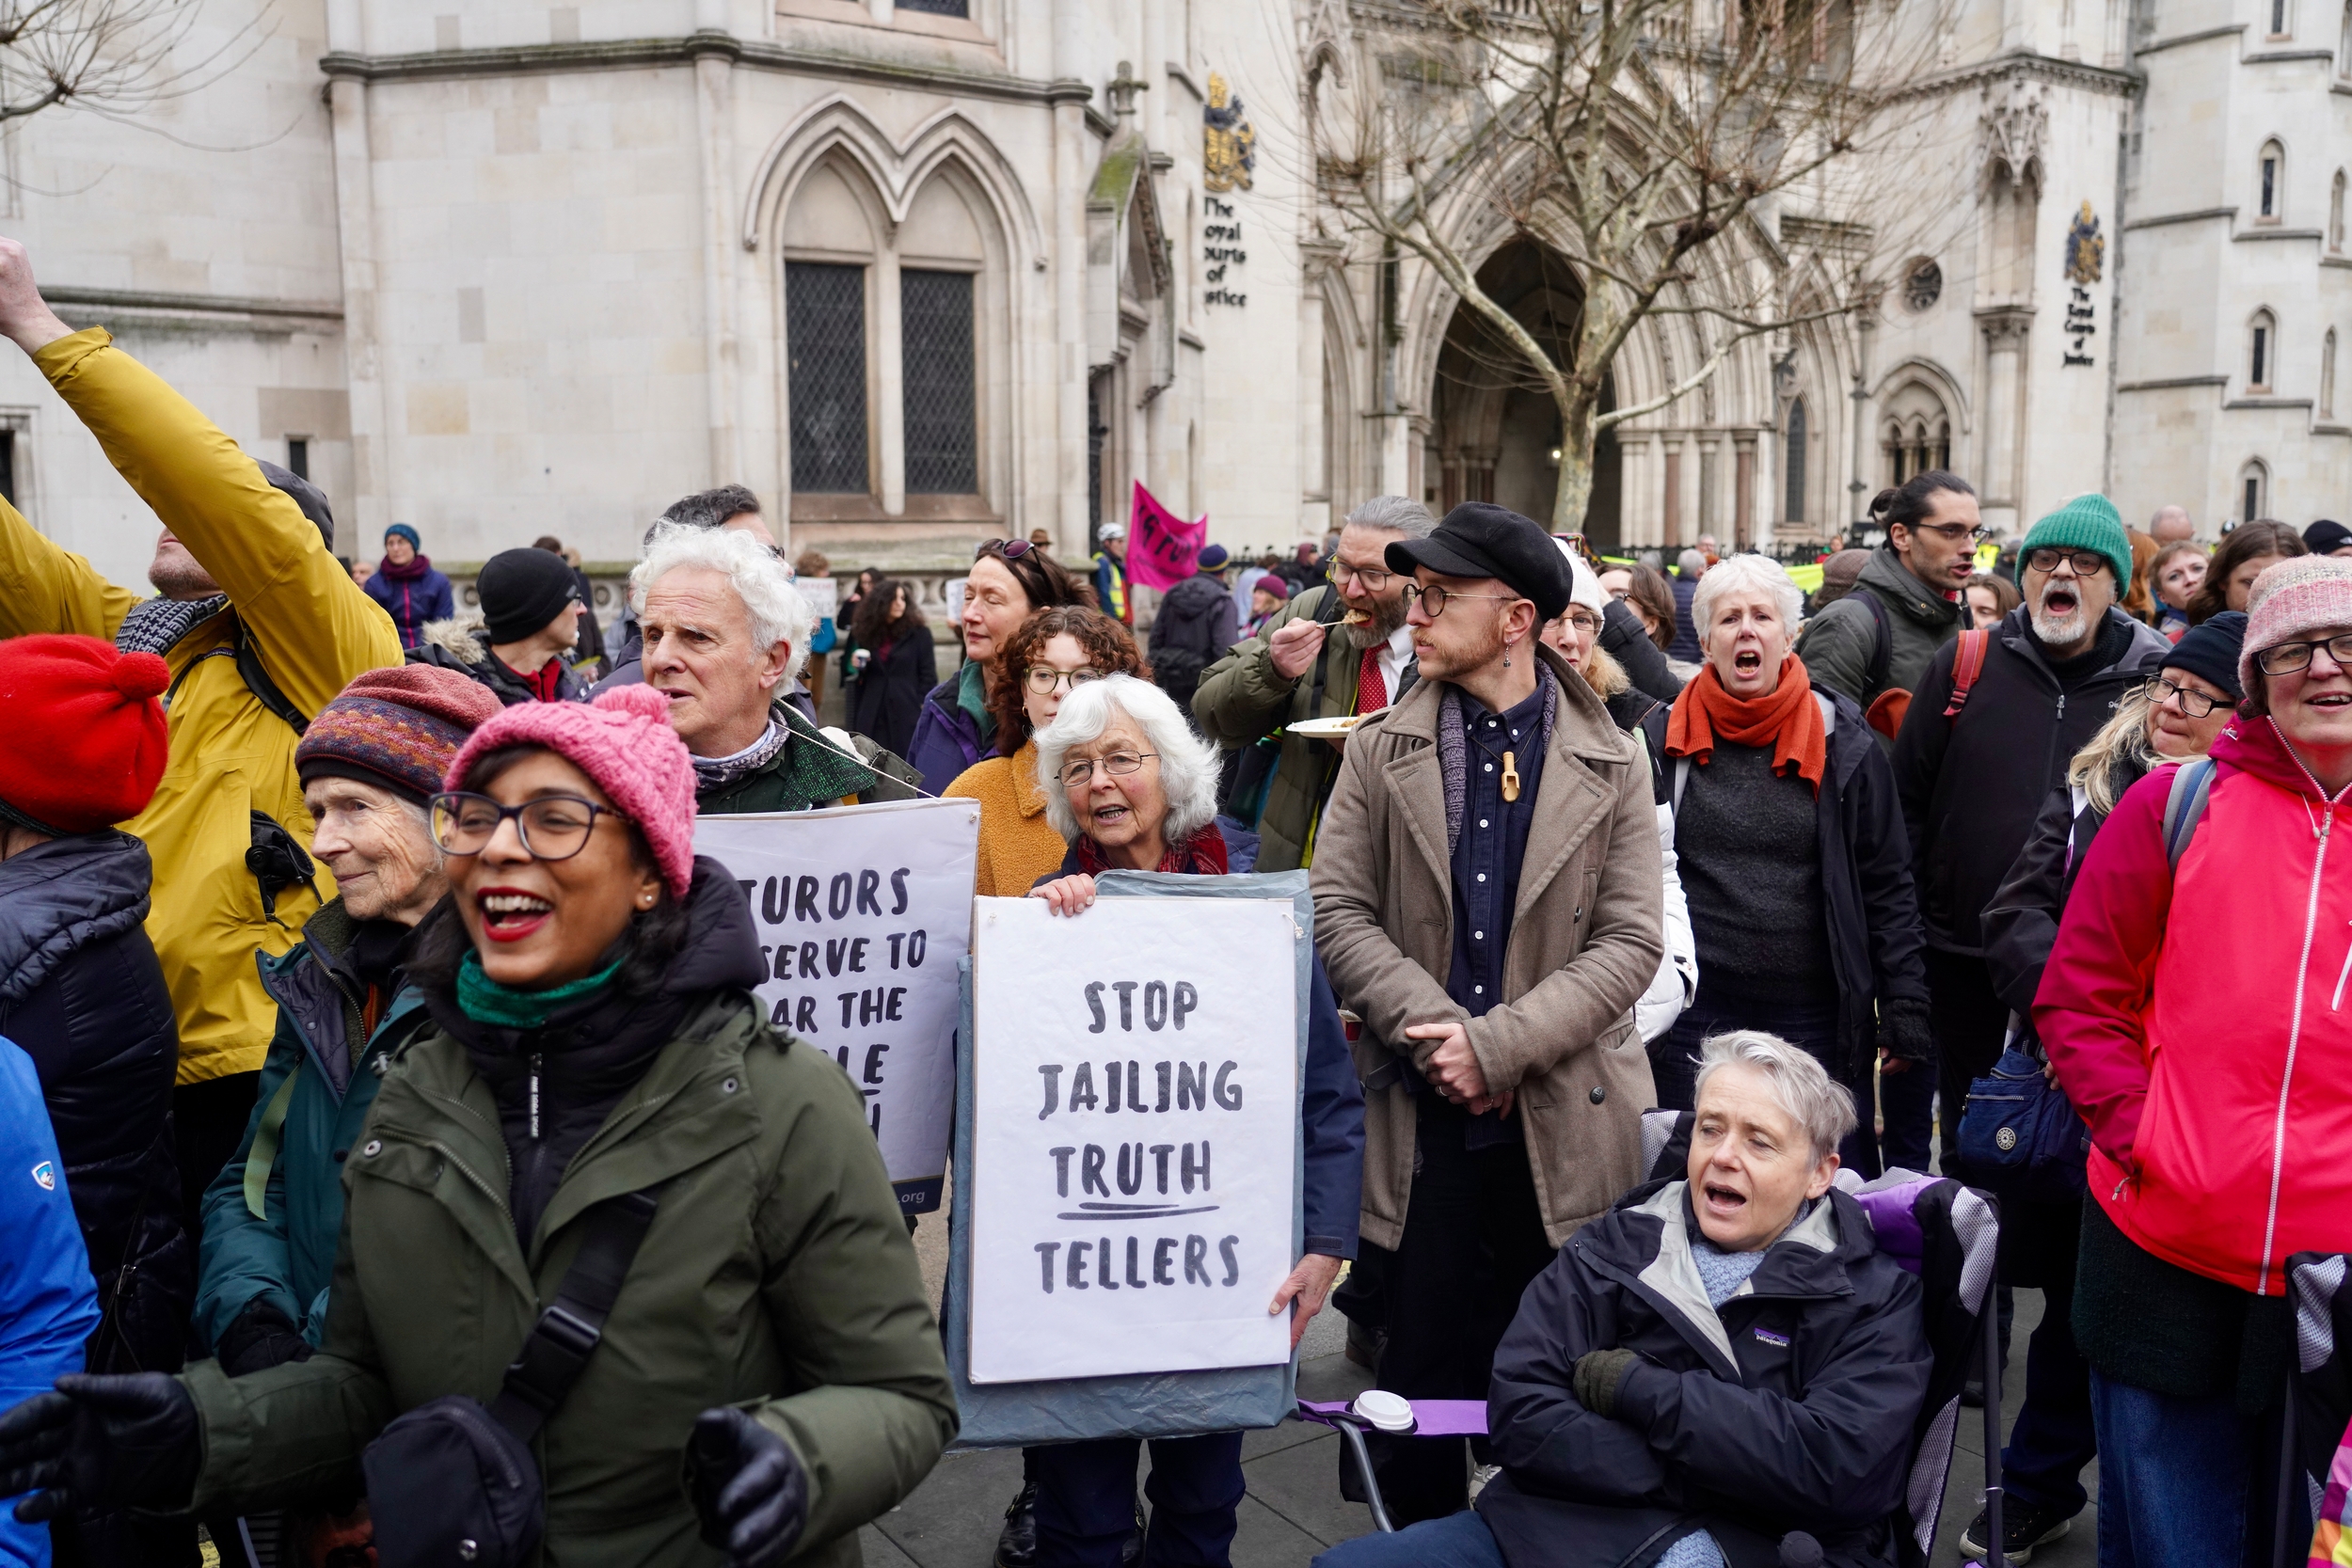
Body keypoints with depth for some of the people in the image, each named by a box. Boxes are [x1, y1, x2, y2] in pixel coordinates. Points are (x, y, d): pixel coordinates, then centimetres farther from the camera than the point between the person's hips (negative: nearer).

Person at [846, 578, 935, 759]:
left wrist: (924, 710, -9)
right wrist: (859, 667, -2)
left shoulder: (919, 633, 0)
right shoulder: (869, 634, 11)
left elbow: (928, 676, -2)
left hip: (907, 714, -3)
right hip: (872, 715, 4)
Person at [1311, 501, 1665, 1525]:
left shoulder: (1610, 766, 1)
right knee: (1423, 1374, 8)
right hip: (1422, 1121, 1)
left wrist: (1499, 1045, -14)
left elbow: (1629, 942, -5)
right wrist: (1435, 1033, -14)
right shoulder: (1379, 752, 4)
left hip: (1563, 1123, 0)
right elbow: (1340, 911, -2)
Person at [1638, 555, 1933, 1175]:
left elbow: (1888, 887, 4)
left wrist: (1905, 1012, 0)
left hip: (1820, 1025, 0)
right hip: (1695, 1024, 1)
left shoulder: (1844, 743, 2)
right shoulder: (1662, 741, 3)